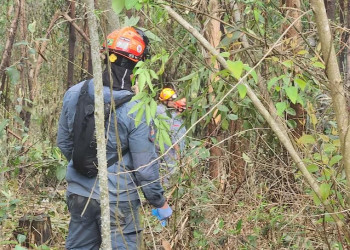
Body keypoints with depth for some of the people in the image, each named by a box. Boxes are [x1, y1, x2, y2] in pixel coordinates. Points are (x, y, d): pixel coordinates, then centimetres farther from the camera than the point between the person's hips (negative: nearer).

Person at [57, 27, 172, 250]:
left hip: (78, 193, 5)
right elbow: (145, 166, -15)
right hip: (117, 198, -5)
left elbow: (63, 143, 8)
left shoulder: (74, 94, -5)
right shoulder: (135, 110, -20)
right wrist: (160, 203, 0)